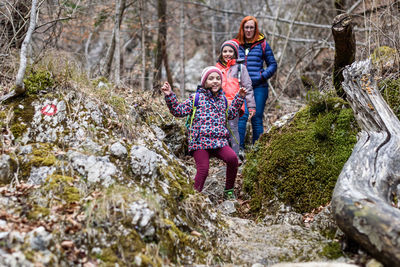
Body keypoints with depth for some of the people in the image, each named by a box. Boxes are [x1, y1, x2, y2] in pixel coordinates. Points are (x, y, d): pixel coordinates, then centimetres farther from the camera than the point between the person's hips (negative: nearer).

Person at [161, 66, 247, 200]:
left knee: (232, 158, -23)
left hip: (219, 141, 3)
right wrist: (169, 95, -9)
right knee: (203, 170, -17)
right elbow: (178, 111, 3)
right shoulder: (196, 97, 6)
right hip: (200, 142, -3)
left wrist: (239, 98, 29)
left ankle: (229, 191, -5)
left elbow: (231, 114, 34)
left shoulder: (222, 98, 20)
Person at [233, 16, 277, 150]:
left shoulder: (262, 44, 7)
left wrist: (263, 76, -7)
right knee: (242, 116, -13)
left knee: (257, 118, 2)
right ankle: (239, 148, -8)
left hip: (259, 87, 0)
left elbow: (272, 64, 9)